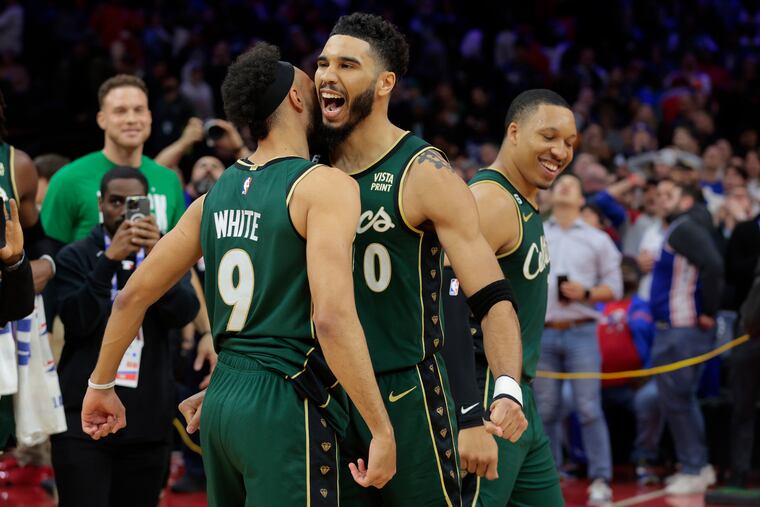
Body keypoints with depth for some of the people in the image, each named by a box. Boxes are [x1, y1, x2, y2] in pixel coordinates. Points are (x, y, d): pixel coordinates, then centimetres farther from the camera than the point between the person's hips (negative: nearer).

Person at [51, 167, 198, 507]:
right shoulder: (75, 257, 4)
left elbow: (184, 313, -7)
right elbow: (77, 321, -12)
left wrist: (157, 256, -22)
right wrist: (110, 259, -22)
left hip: (148, 418, 3)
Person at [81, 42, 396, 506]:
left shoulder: (218, 194, 12)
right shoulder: (325, 185, -9)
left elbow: (133, 296, 17)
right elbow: (332, 318, -21)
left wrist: (101, 385, 29)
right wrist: (382, 429, -18)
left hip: (223, 399, 8)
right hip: (285, 405, -8)